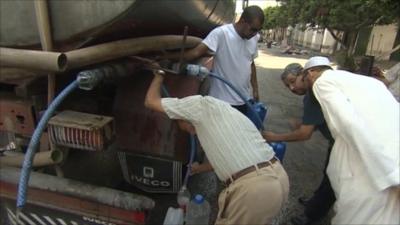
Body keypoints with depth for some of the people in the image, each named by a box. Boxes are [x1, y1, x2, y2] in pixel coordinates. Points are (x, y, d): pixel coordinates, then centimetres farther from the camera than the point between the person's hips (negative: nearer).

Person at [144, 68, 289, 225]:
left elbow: (150, 102, 6)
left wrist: (159, 75, 25)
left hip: (254, 189, -9)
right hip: (280, 178, 9)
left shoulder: (202, 104, 0)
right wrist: (199, 168, 52)